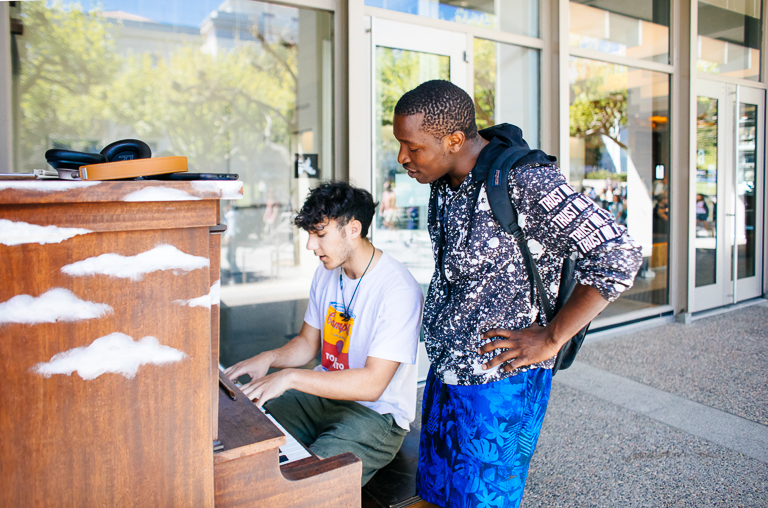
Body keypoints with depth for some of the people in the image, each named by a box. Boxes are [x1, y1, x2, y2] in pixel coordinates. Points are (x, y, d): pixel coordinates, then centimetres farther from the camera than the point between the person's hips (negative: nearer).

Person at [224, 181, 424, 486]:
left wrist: (290, 377, -28)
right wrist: (268, 359, -6)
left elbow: (372, 384, -27)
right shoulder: (326, 273, 5)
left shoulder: (398, 289, -23)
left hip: (377, 414, -7)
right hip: (324, 392, 7)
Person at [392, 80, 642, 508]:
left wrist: (551, 339, -20)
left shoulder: (523, 182, -23)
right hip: (445, 373, 8)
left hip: (499, 381, -8)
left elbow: (619, 256, -25)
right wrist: (440, 317, 11)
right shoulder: (445, 181, 4)